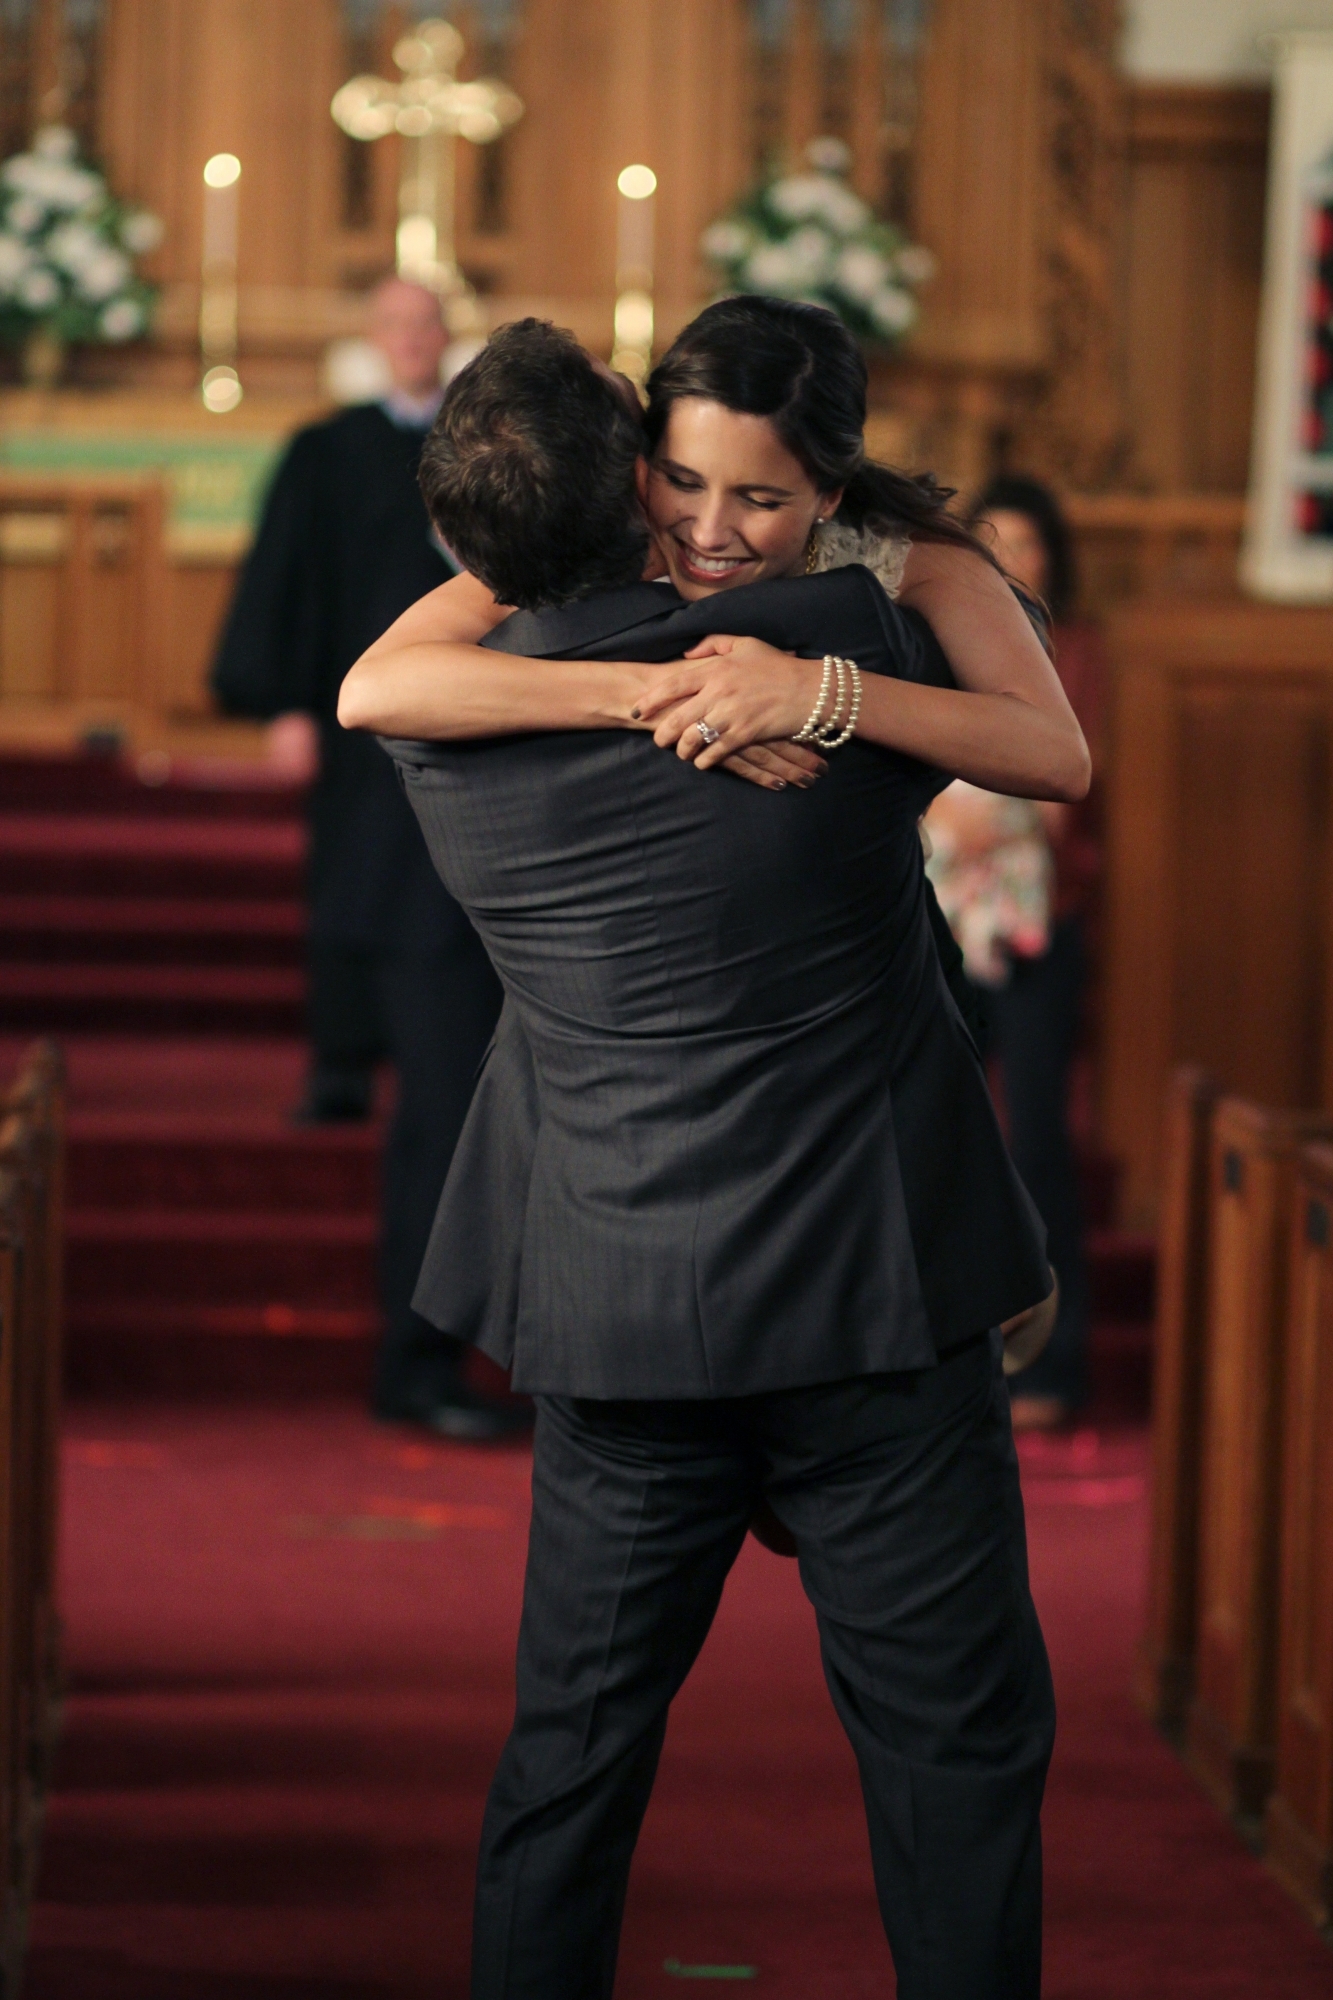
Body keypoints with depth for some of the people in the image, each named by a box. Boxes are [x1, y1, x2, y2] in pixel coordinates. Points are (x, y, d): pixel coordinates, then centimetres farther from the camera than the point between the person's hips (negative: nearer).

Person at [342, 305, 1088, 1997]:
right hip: (877, 1295, -3)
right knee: (955, 1733, 6)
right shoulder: (839, 635, -12)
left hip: (619, 1318, 3)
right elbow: (1054, 757, 4)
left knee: (574, 1738, 14)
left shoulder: (445, 739, -5)